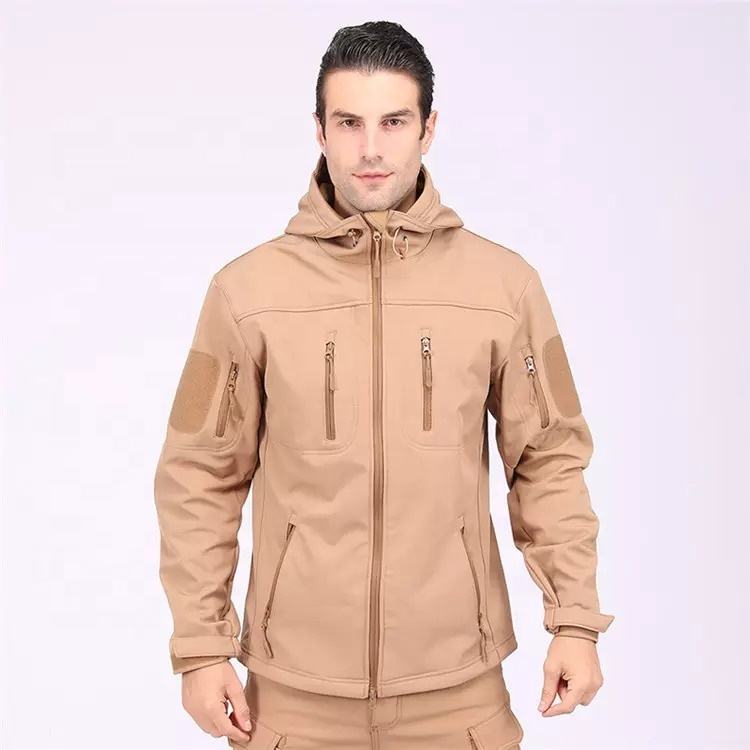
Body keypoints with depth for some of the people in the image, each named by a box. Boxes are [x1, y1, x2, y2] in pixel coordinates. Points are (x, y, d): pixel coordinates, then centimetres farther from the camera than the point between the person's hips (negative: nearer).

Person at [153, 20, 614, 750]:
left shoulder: (505, 283, -3)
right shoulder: (246, 288, -5)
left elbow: (549, 461, 2)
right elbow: (201, 478, -1)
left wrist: (574, 620, -2)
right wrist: (202, 646, -3)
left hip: (457, 681, 1)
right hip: (295, 684, 0)